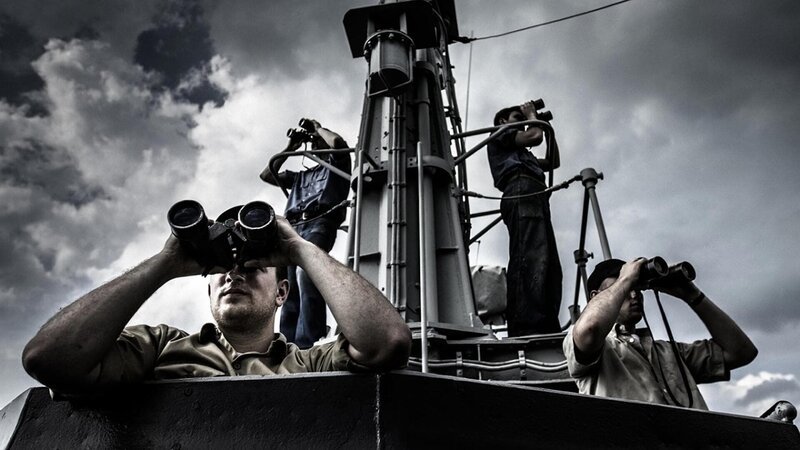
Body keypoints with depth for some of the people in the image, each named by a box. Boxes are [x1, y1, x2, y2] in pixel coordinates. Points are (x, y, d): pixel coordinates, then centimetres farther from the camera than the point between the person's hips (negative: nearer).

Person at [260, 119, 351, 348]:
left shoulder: (337, 164, 22)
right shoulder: (301, 175, 38)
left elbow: (338, 142, 0)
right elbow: (266, 175, 35)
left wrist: (318, 127, 20)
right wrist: (289, 148, 35)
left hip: (319, 223, -7)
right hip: (293, 228, 7)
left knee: (305, 272, -32)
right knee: (289, 287, -9)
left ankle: (308, 344, -40)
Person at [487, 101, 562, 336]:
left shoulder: (522, 154, 40)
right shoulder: (500, 136, 18)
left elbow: (553, 162, 40)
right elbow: (535, 136, 3)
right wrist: (532, 115, 23)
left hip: (537, 201, 9)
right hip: (522, 196, -9)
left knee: (549, 266, -4)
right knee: (529, 260, -26)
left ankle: (548, 329, -12)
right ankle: (526, 328, -38)